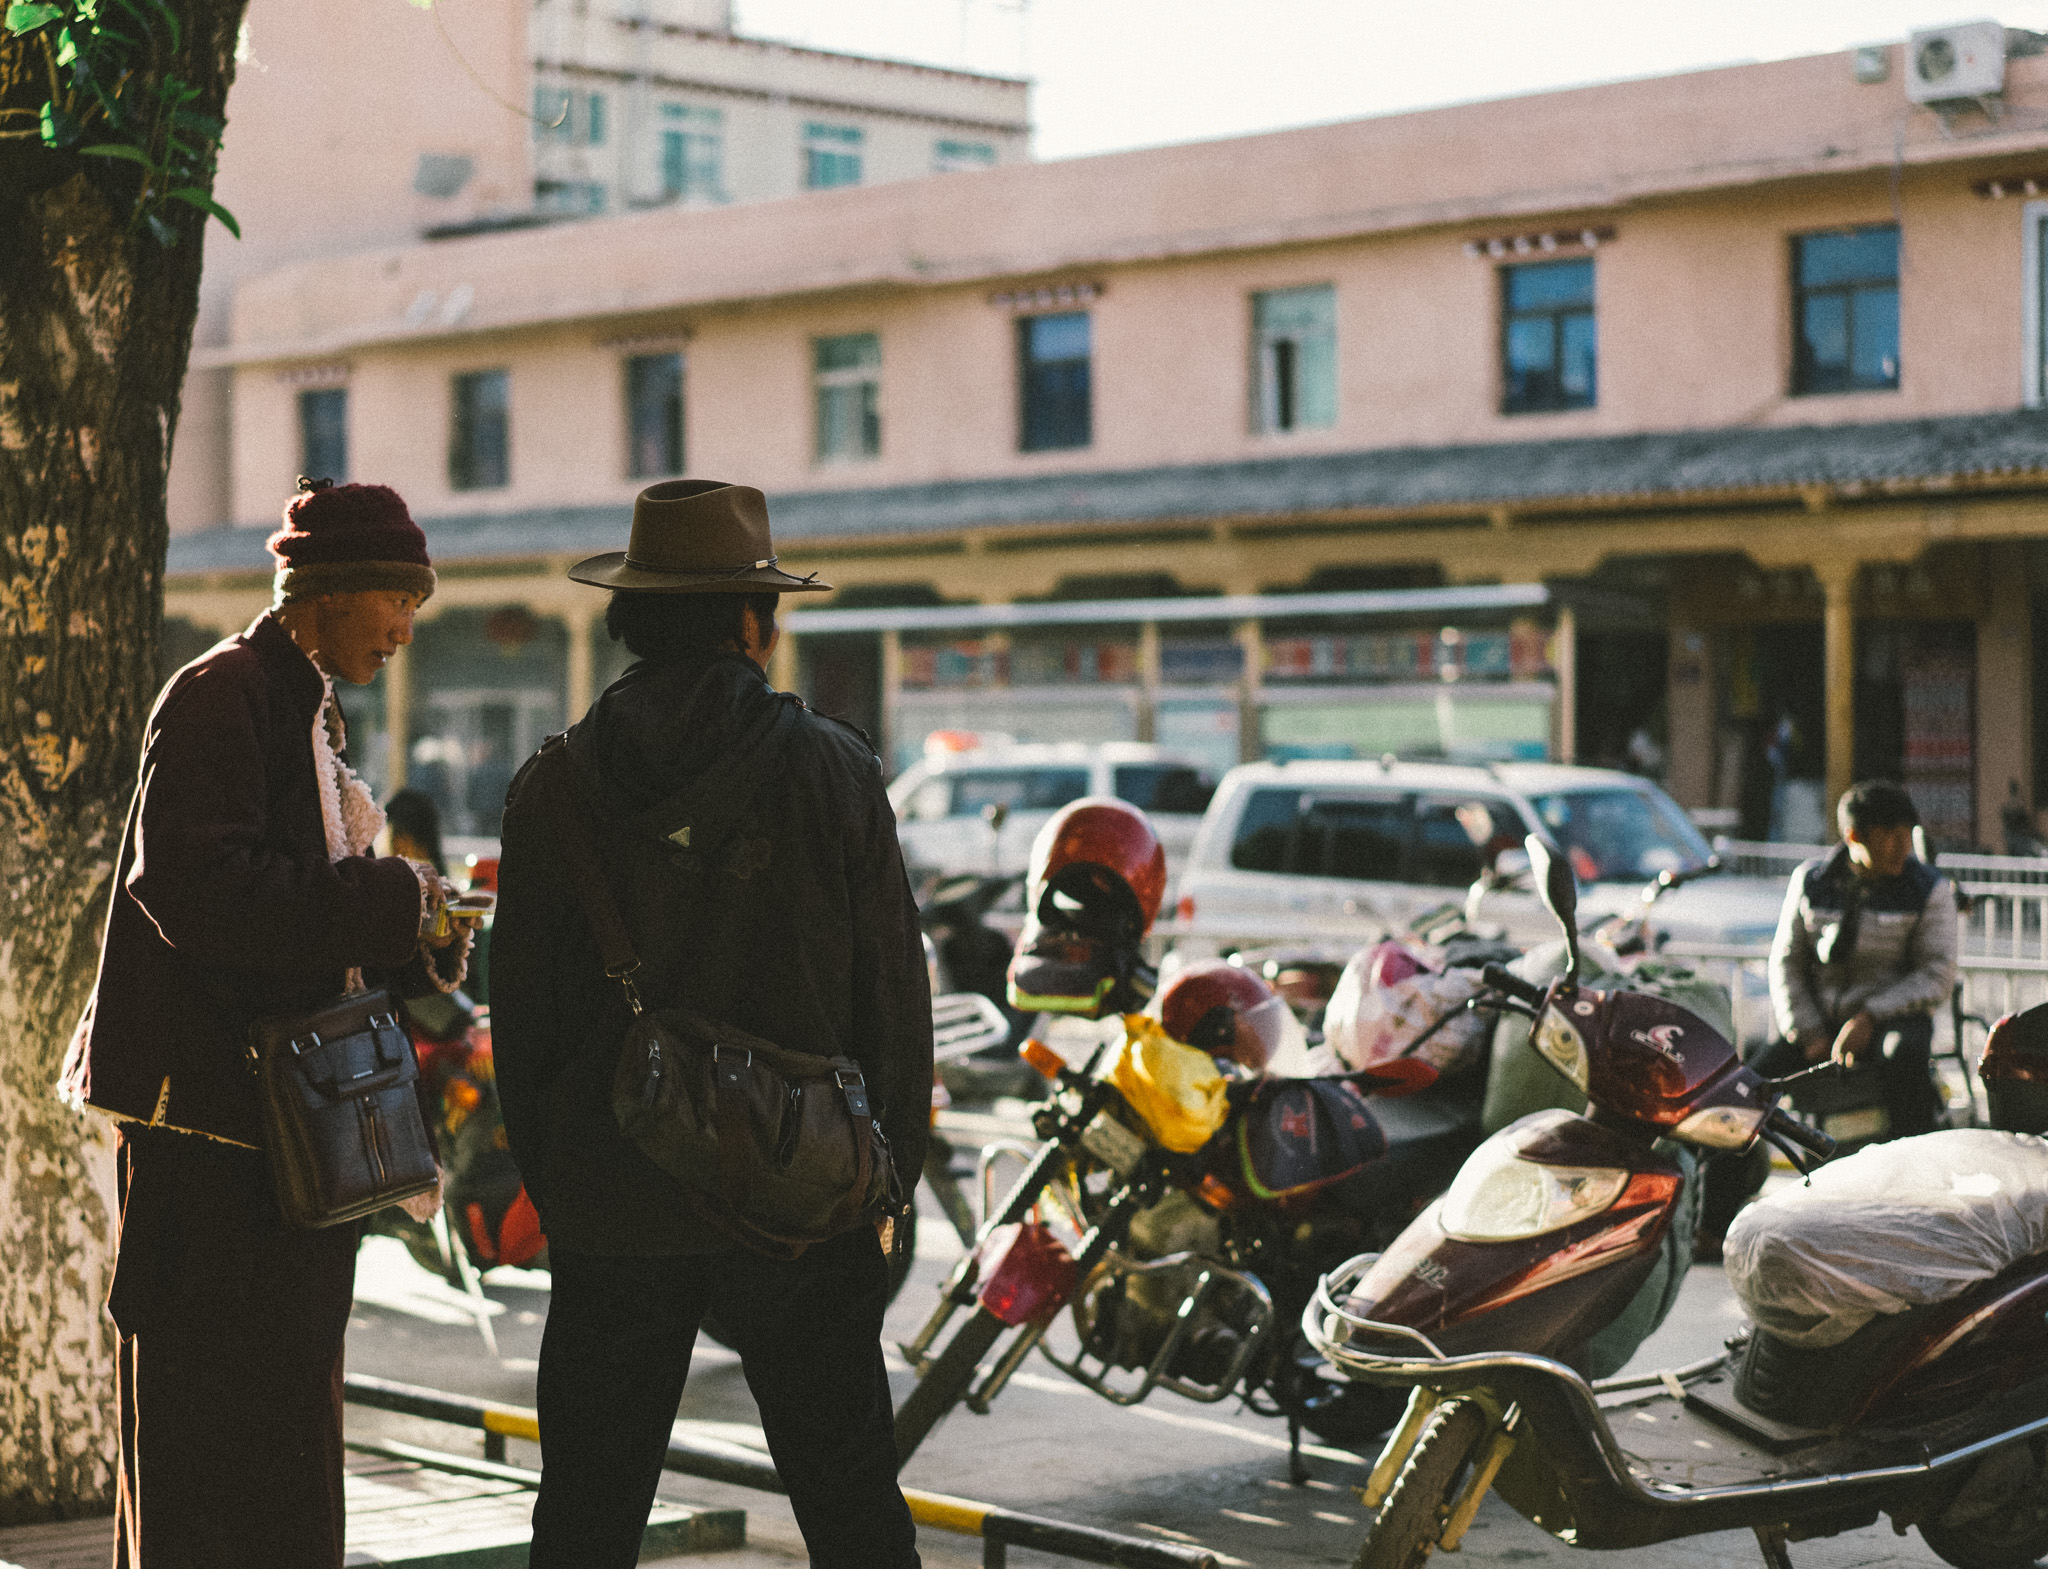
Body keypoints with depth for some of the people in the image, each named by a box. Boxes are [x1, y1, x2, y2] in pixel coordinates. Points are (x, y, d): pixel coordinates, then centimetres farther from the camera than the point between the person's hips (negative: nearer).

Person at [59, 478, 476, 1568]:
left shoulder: (304, 711, 19)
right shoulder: (220, 698, -11)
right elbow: (201, 893, -23)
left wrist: (410, 943, 5)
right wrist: (391, 903, -18)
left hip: (285, 1120, 10)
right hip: (208, 1116, -10)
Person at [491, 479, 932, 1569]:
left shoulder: (554, 786, -1)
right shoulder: (834, 770, -4)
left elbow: (522, 1015, 2)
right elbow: (894, 995, -1)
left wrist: (545, 1186, 13)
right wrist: (893, 1173, 9)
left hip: (612, 1205, 1)